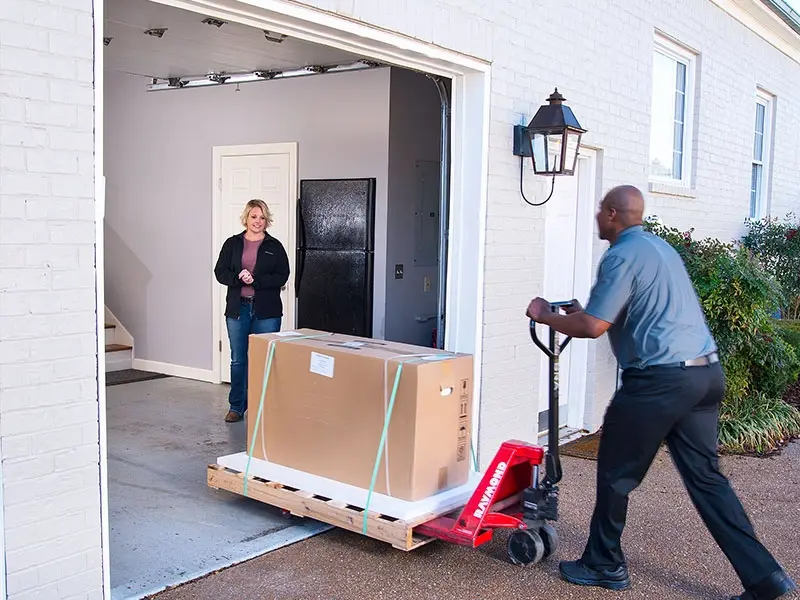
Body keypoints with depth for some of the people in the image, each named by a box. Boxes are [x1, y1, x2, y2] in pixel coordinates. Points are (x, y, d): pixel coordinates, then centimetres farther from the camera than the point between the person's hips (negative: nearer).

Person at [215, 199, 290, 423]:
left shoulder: (274, 246, 3)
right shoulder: (232, 243, 7)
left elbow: (282, 277, -4)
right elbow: (220, 272, 3)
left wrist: (256, 280, -17)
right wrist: (238, 278, -17)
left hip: (266, 310, -1)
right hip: (238, 308, 1)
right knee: (237, 360, 7)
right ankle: (236, 407, 18)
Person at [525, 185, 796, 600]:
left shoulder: (622, 257, -10)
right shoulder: (661, 248, 19)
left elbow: (593, 327, -17)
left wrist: (546, 317, -1)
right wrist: (585, 312, 32)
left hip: (659, 378, -9)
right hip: (706, 373, 9)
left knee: (616, 473, 7)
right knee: (705, 476, 13)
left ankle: (604, 565, 21)